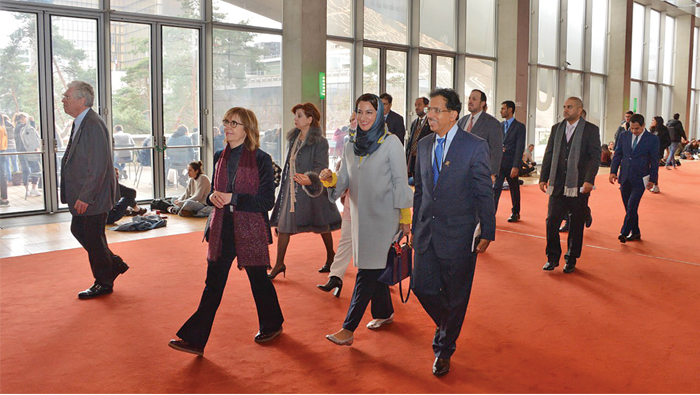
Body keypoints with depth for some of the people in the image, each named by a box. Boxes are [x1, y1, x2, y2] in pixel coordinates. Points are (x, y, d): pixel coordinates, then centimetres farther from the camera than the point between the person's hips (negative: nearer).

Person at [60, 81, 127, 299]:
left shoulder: (93, 125, -21)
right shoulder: (79, 123, 11)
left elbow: (98, 166, -25)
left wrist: (85, 197, -23)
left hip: (93, 197, -10)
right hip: (82, 195, 10)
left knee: (93, 238, 1)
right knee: (78, 229, 18)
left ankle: (103, 283, 18)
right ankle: (114, 264, 31)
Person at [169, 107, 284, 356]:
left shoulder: (261, 160, -9)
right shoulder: (220, 157, 9)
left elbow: (267, 201, -12)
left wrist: (233, 198, -20)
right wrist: (213, 197, -6)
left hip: (250, 230, -4)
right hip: (221, 229, 5)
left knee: (259, 280, 11)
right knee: (213, 284, 4)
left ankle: (271, 326, 34)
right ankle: (194, 339, 6)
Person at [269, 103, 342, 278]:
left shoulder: (319, 142, -13)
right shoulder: (294, 138, 9)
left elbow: (321, 167, -21)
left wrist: (309, 179, -39)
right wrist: (285, 182, 18)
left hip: (311, 189, -7)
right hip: (291, 188, 7)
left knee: (322, 226, 8)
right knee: (283, 224, 3)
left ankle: (330, 257, 30)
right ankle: (279, 264, 11)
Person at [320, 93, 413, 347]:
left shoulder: (391, 142, -8)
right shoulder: (351, 145, 8)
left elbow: (400, 181, -7)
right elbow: (344, 181, 10)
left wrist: (405, 216, -7)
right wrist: (331, 179, -12)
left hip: (384, 216, -6)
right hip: (360, 214, 6)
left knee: (368, 270, -7)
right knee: (375, 267, 15)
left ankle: (349, 329, -6)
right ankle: (384, 312, 34)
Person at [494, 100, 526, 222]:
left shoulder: (519, 126, -4)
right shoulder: (500, 125, 13)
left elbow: (520, 147, -10)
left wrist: (516, 166, -17)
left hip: (511, 164, -4)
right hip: (499, 162, 4)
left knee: (514, 189, 10)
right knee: (495, 188, -6)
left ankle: (515, 213, 25)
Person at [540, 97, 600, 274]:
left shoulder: (591, 130, -1)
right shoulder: (556, 128, 11)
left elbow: (595, 157, -6)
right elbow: (549, 154, 13)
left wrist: (589, 180, -17)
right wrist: (544, 178, 6)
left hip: (579, 186, -3)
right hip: (557, 184, 3)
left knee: (576, 224, 6)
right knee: (552, 221, -1)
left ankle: (571, 259, 19)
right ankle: (552, 257, 13)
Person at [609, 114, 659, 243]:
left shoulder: (652, 139, -2)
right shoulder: (624, 136, 7)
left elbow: (654, 161, 0)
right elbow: (617, 155, 11)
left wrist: (653, 179, -2)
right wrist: (613, 171, 2)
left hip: (640, 179, -4)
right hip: (625, 178, 4)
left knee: (632, 206, -12)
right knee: (629, 207, 9)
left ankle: (624, 233, -8)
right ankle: (635, 232, 21)